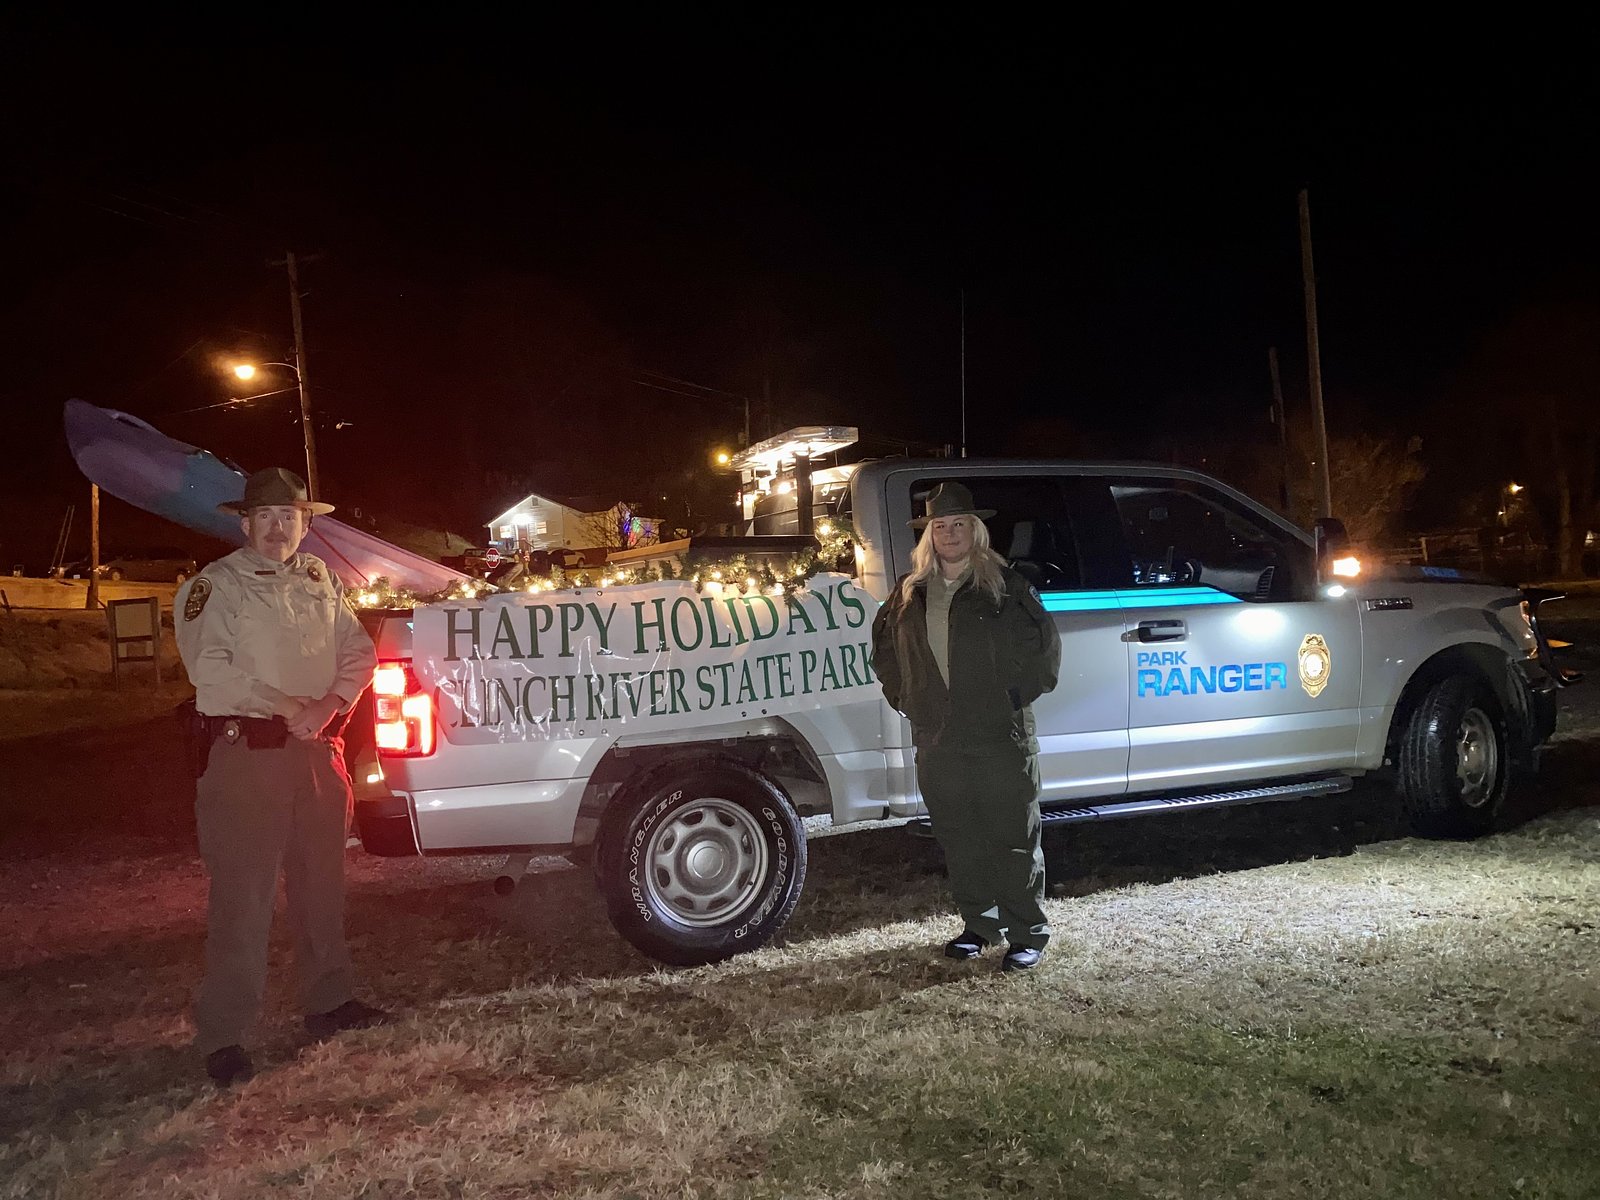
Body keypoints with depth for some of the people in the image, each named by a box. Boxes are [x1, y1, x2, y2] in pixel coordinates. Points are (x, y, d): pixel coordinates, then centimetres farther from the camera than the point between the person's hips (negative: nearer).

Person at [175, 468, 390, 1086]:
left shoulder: (321, 581, 15)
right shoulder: (215, 585, -3)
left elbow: (358, 651, 10)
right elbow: (210, 670, -15)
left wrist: (328, 705, -7)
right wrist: (286, 709, -18)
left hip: (318, 747, 6)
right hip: (244, 750, -6)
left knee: (321, 881, 15)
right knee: (242, 895, -6)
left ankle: (328, 1000, 29)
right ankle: (222, 1035, 2)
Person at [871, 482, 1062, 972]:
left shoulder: (1005, 587, -3)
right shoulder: (910, 593, 9)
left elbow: (1043, 646, -2)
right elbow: (883, 648, 21)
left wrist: (1016, 696, -6)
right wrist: (904, 699, 12)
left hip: (1001, 737, -4)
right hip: (936, 741, 4)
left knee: (1014, 839, 2)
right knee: (958, 839, 12)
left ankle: (1028, 933, 12)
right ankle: (979, 924, 27)